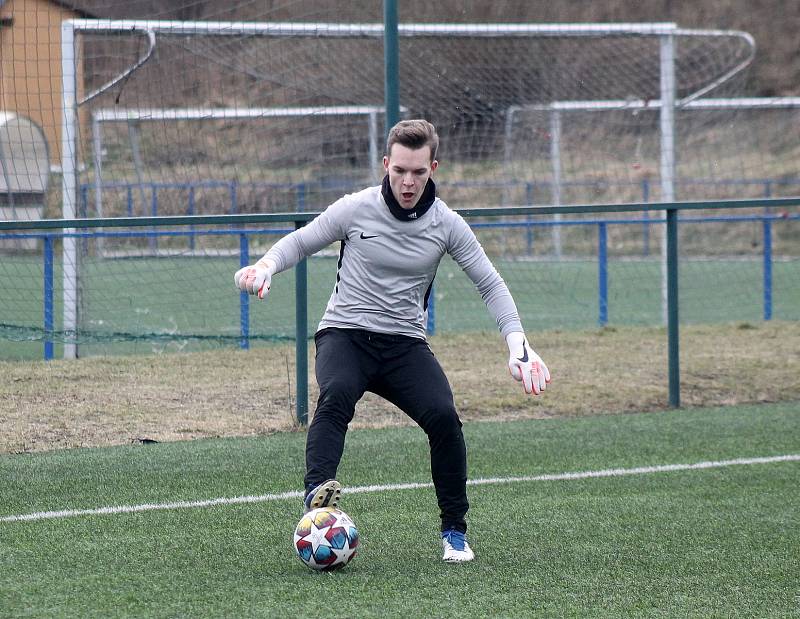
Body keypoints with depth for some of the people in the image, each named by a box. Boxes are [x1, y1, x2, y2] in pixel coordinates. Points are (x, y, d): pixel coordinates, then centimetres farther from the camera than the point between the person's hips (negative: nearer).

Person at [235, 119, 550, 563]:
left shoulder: (445, 223, -1)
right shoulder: (356, 209, -6)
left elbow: (489, 284, 6)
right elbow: (299, 243, 6)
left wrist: (518, 343, -6)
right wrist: (265, 266, -15)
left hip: (406, 343, 2)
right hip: (345, 333, -2)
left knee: (443, 417, -23)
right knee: (337, 393, -36)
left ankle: (455, 532, -5)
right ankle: (316, 490, -52)